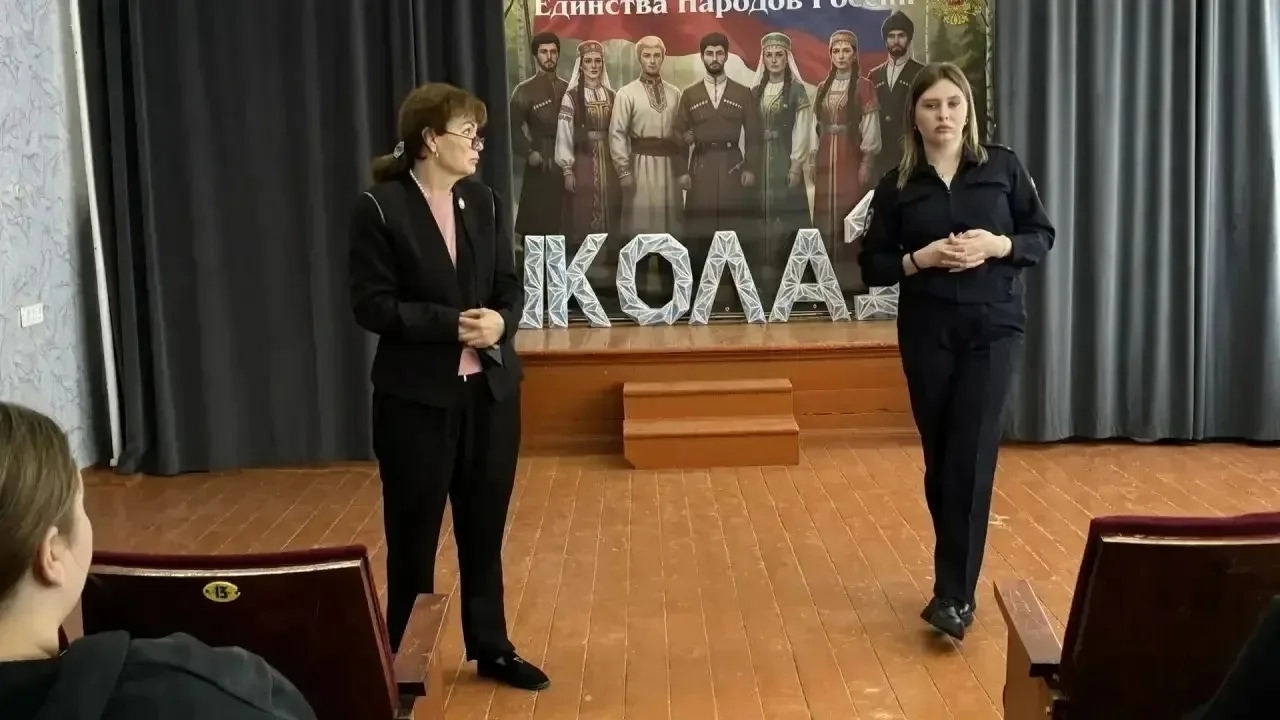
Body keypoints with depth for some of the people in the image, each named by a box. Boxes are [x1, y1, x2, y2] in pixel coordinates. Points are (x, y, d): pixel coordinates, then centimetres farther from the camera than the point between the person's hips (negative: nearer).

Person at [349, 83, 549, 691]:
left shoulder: (486, 204, 7)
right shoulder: (379, 208, -9)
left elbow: (510, 288, 8)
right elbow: (372, 305, -13)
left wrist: (500, 321, -14)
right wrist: (451, 324, -21)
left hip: (491, 391, 5)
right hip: (418, 397, -5)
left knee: (485, 530, 14)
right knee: (413, 535, 7)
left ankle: (491, 647, 27)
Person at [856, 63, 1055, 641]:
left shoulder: (1002, 166, 1)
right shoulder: (898, 184, 3)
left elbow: (1042, 237, 4)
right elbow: (872, 265, 3)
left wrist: (998, 245, -15)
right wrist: (919, 258, -15)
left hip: (994, 328, -1)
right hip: (926, 332, 2)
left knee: (972, 458, -9)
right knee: (939, 459, 9)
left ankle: (955, 593, -6)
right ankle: (957, 577, 26)